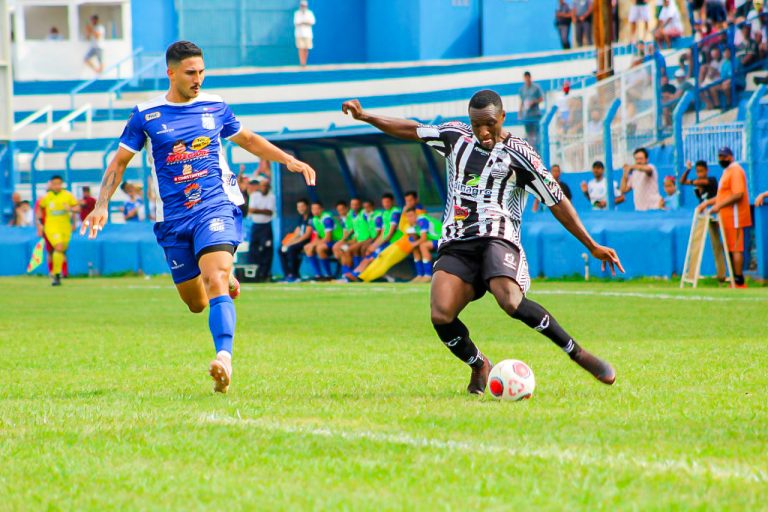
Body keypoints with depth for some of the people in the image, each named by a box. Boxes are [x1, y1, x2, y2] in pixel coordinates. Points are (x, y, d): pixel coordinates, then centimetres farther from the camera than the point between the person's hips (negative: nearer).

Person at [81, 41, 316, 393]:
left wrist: (288, 160, 16)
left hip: (216, 207, -1)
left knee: (215, 279, -25)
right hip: (173, 217, 1)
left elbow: (247, 139, 24)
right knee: (196, 303, 9)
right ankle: (226, 281, 45)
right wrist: (102, 205, -2)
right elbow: (119, 161, 9)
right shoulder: (146, 115, 1)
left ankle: (224, 358, -37)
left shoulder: (214, 107, 6)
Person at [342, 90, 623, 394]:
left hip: (498, 240, -4)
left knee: (510, 302, -34)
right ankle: (479, 366, 7)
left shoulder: (519, 154, 0)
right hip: (456, 246, 4)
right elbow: (412, 130, 26)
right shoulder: (457, 136, 13)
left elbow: (557, 202, 3)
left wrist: (593, 247, 4)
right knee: (440, 315, -21)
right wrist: (364, 116, 21)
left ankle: (577, 353, -21)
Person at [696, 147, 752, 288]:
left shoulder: (735, 170, -10)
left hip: (734, 217, -10)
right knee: (730, 249, 10)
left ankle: (739, 282, -13)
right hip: (727, 218, 10)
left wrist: (719, 205, -21)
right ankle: (736, 282, 12)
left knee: (735, 249, -12)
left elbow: (738, 194, -21)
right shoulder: (727, 171, 21)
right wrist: (707, 203, 19)